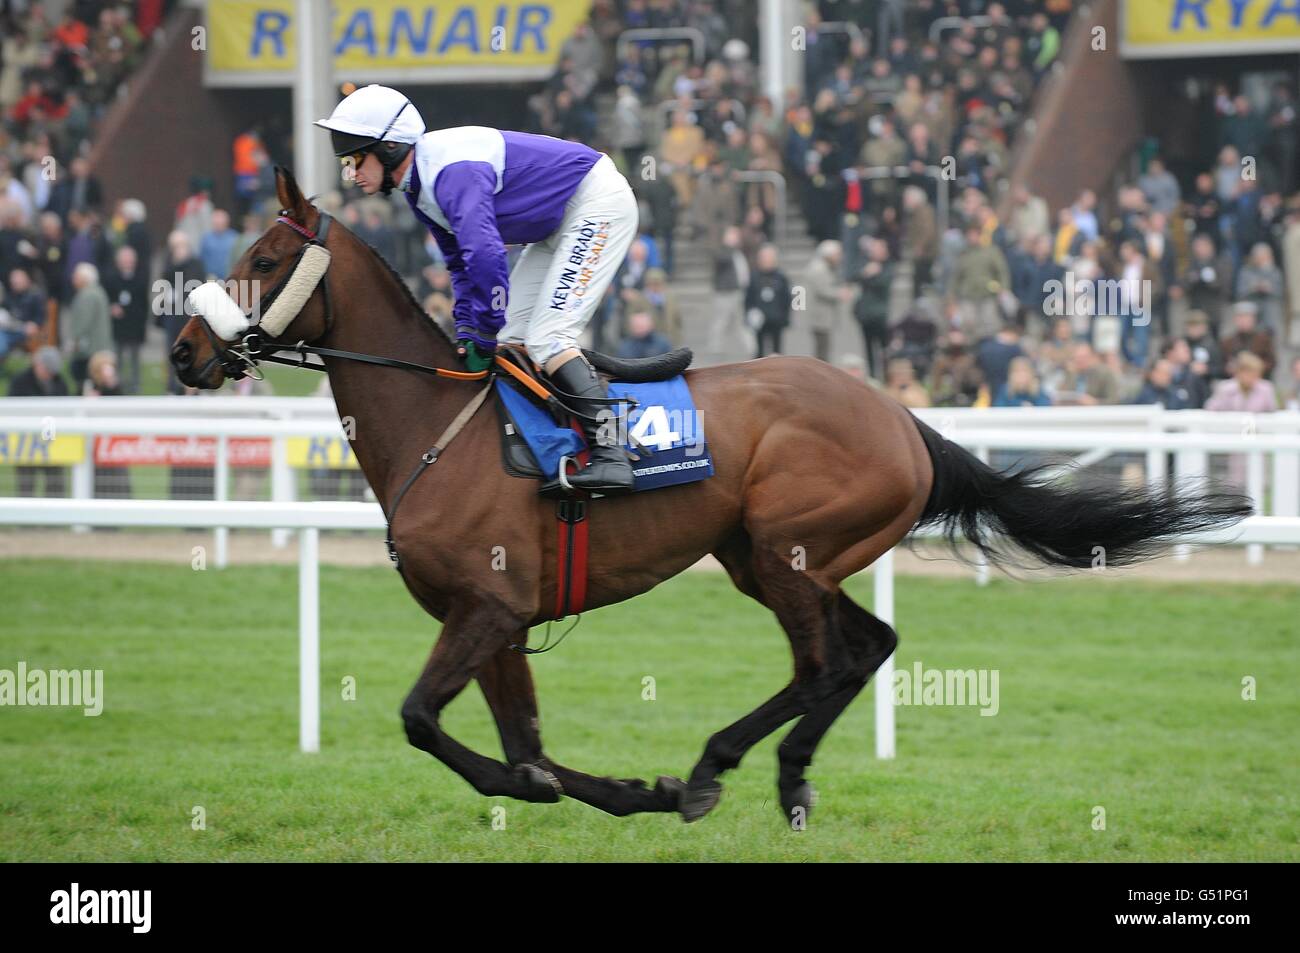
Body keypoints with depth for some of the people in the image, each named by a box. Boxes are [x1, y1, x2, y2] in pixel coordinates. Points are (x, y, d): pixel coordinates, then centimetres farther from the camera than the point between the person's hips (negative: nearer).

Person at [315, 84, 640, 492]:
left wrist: (484, 338, -31)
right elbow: (461, 260, 14)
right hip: (560, 221, 11)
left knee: (546, 338, -19)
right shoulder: (419, 184, 4)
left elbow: (485, 255, -39)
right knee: (512, 339, 9)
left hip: (598, 202, -11)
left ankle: (609, 455, -24)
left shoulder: (452, 171, -30)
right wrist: (467, 331, 4)